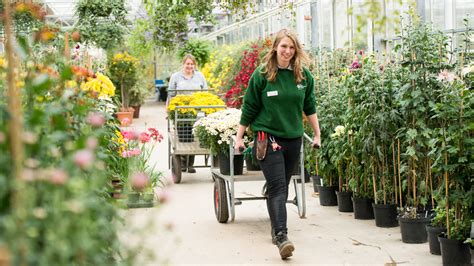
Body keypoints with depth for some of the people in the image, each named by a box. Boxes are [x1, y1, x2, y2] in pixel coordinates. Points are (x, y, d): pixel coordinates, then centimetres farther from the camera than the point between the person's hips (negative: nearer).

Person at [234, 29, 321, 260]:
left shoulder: (304, 75, 5)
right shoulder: (262, 74, -5)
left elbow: (309, 106, 15)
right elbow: (249, 108, 1)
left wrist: (317, 134, 16)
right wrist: (239, 137, 4)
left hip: (293, 139, 4)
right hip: (267, 137, -4)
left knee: (282, 187, 12)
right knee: (277, 187, -14)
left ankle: (276, 229, 25)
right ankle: (281, 236, -22)